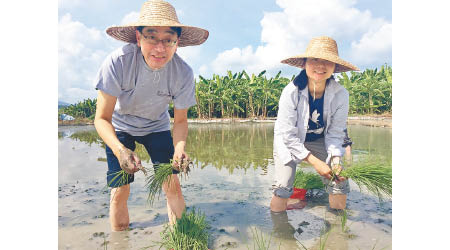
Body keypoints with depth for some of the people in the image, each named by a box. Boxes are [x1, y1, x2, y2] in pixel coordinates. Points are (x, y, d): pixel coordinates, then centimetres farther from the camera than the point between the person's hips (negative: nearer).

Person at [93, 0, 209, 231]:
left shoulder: (183, 73, -26)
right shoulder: (118, 62, -32)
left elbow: (180, 120, -12)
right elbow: (102, 118, -27)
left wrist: (179, 149, -32)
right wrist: (119, 149, -45)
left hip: (157, 127, 2)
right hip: (119, 128, -1)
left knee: (172, 186, -6)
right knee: (119, 192, -5)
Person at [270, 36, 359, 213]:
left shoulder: (341, 94, -20)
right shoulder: (291, 92, -28)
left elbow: (335, 132, -10)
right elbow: (288, 135, -25)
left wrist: (336, 159, -27)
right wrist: (315, 162, -27)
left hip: (320, 141, 3)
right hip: (289, 142, -3)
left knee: (340, 184, -5)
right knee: (282, 188, -15)